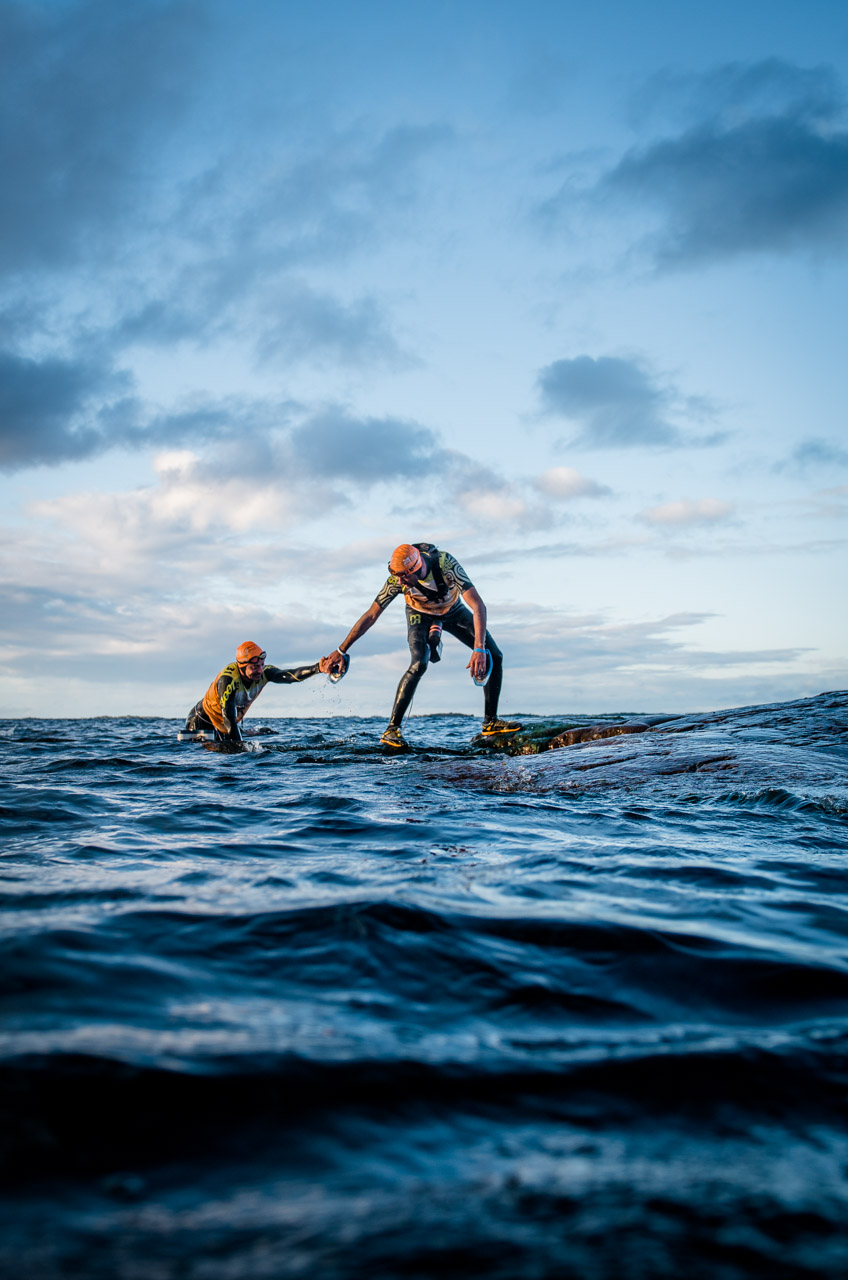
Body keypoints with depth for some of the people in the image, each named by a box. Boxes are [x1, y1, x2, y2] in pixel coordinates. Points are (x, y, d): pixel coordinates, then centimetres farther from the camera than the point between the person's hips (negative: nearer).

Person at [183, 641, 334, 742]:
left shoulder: (263, 673, -20)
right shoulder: (228, 679, -36)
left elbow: (291, 675, -34)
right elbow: (228, 718, -37)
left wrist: (318, 668, -51)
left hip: (233, 723, 6)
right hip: (203, 722, -6)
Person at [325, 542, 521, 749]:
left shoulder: (446, 564, -40)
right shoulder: (397, 579, -32)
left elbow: (478, 605, -44)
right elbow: (371, 616, -23)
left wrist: (479, 649, -54)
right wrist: (341, 650, -22)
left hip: (453, 611, 1)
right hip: (421, 614, -1)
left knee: (494, 657, -9)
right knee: (419, 664, -28)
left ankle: (490, 722, 4)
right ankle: (392, 730, -21)